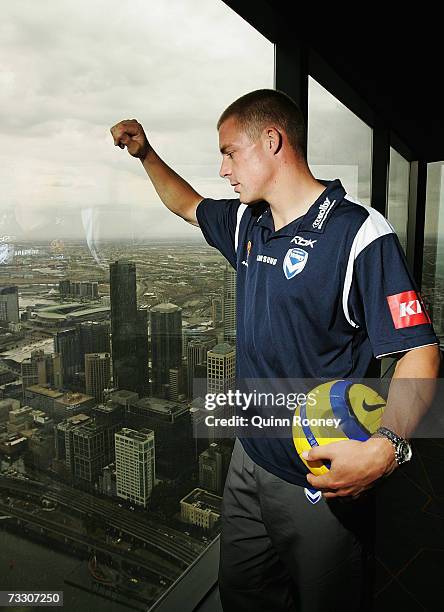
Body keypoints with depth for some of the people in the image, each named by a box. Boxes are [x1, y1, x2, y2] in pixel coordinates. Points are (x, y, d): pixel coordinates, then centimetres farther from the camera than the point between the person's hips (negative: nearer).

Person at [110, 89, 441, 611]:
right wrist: (144, 152, 19)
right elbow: (188, 204, 24)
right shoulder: (248, 224, 4)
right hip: (250, 458, 7)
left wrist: (386, 447, -36)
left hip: (322, 479, -7)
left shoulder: (359, 233, -20)